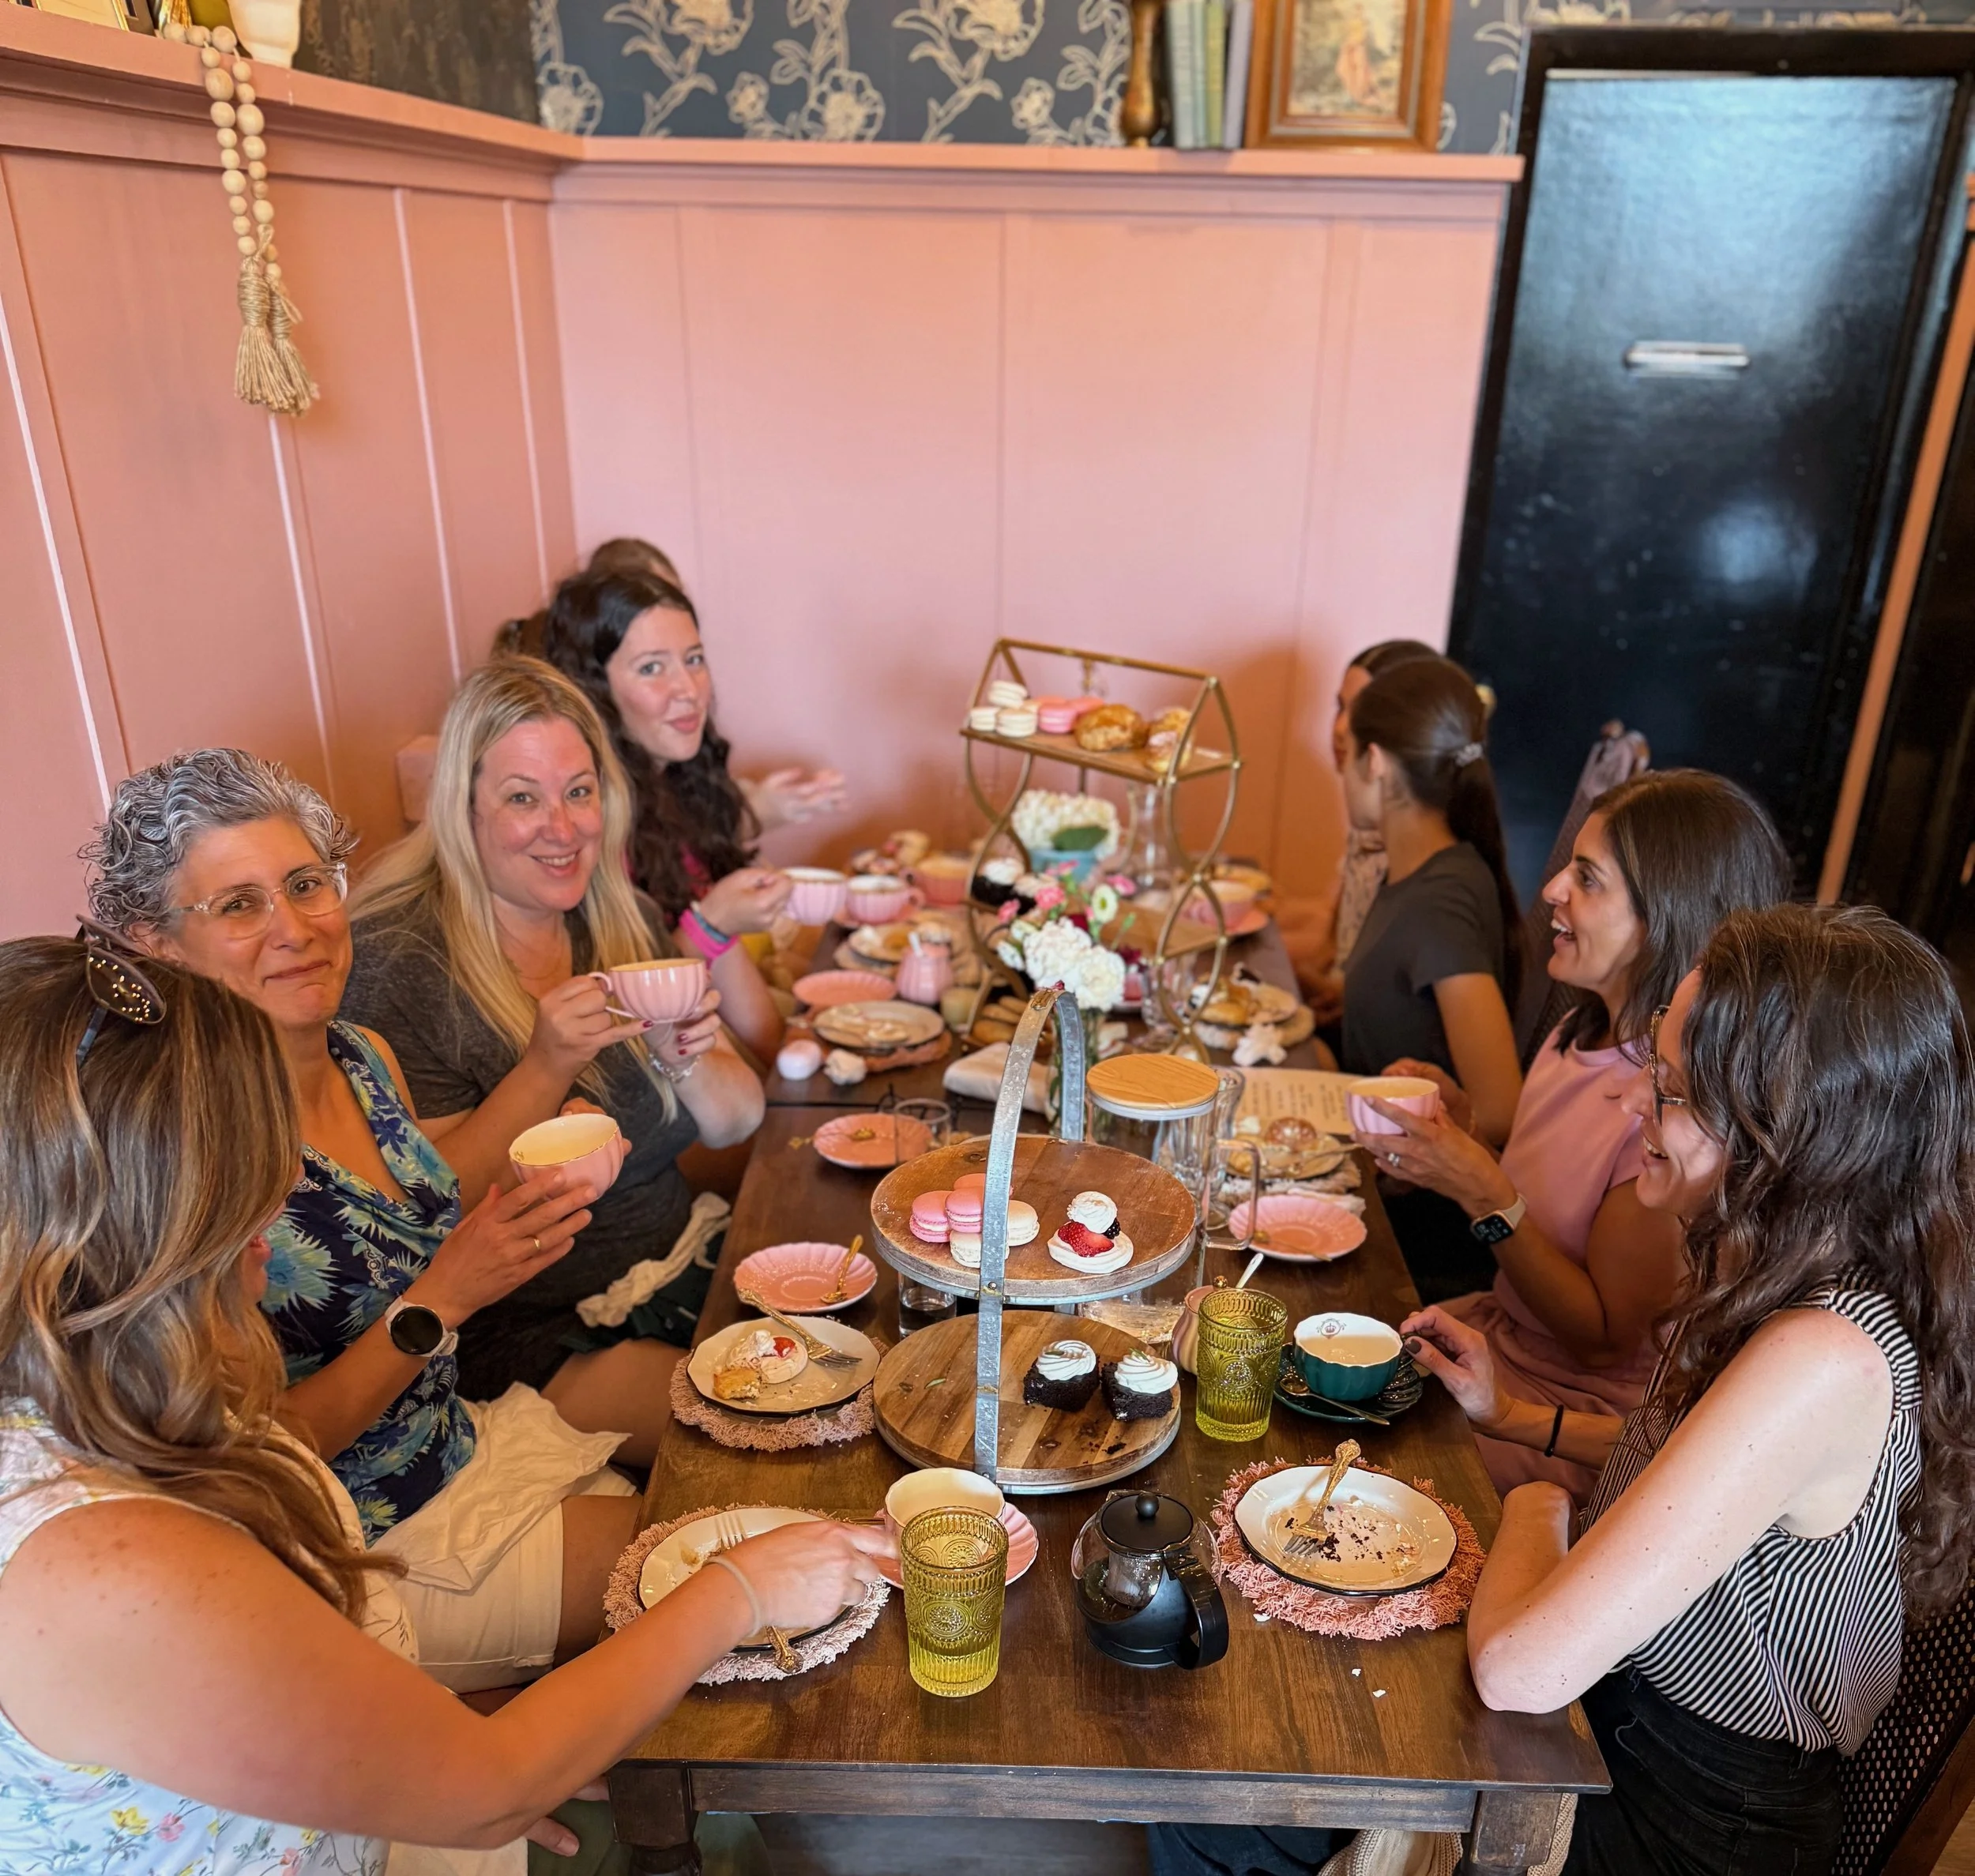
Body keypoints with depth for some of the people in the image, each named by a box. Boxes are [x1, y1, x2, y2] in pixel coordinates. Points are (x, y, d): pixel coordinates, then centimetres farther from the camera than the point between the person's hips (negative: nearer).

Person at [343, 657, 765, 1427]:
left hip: (683, 1272, 7)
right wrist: (546, 1068, -26)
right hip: (536, 1339, -6)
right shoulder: (394, 962, -14)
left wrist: (684, 1059, -16)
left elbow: (738, 1122, 6)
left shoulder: (626, 922, 4)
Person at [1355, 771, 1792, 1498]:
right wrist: (1461, 1117, -6)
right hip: (1503, 1329, 8)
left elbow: (1607, 1335, -20)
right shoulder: (1585, 1030, -1)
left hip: (1577, 1412, -7)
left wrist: (1485, 1194, -27)